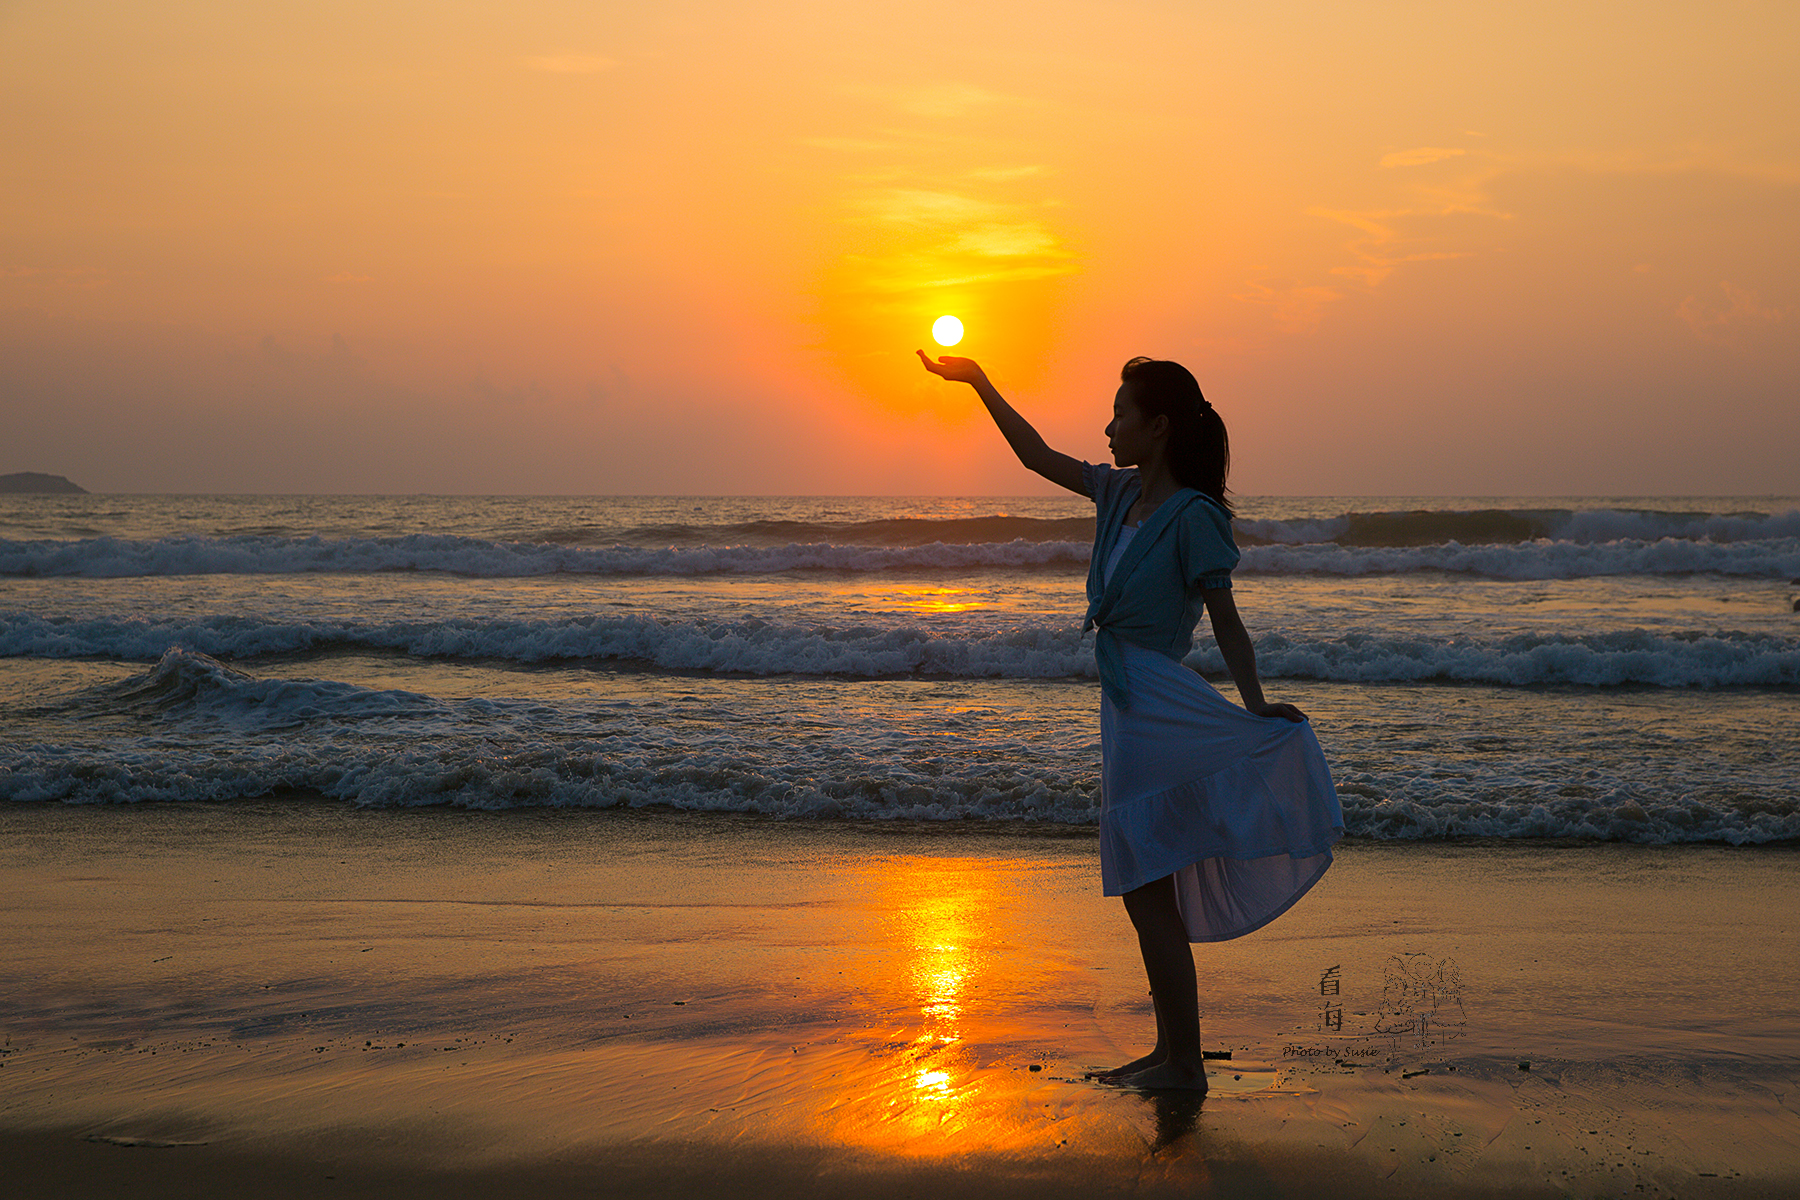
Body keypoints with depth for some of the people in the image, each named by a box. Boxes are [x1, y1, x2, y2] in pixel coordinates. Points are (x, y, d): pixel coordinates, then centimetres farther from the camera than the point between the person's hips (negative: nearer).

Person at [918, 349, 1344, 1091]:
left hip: (1158, 706, -9)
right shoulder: (1121, 493, 10)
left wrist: (1255, 707, -21)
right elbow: (1036, 455, 21)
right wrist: (979, 383, 24)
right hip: (1128, 705, 9)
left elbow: (1226, 622, -12)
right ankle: (1171, 1052, 23)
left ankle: (1184, 1065, 3)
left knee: (1149, 894, -5)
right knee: (1148, 895, 14)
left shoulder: (1192, 516, -13)